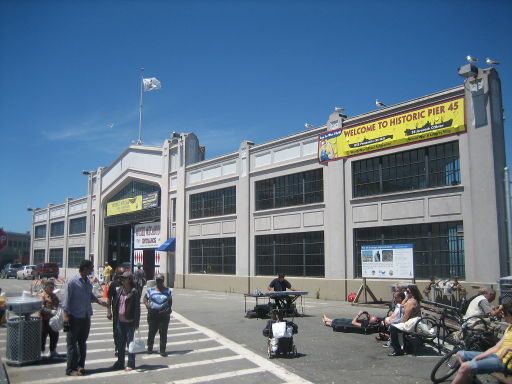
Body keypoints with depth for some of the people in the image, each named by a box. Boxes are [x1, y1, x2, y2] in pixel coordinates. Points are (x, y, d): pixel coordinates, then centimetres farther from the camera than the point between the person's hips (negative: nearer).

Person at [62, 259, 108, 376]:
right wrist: (66, 315, -15)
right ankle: (71, 369, 8)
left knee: (82, 343, 14)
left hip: (86, 317, 7)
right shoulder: (73, 282, -13)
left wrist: (99, 300, 4)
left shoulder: (88, 281, 7)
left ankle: (80, 366, 23)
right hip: (75, 317, -7)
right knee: (72, 343, 1)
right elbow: (66, 299, -13)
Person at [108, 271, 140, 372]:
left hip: (129, 322, -6)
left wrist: (136, 322, -14)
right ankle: (120, 362, 28)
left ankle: (130, 364, 15)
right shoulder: (118, 290, 4)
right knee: (120, 343, 15)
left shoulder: (134, 292, -12)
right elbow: (114, 304, 12)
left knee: (130, 343, 5)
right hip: (120, 321, 6)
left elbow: (137, 308, -12)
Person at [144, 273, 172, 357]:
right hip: (153, 314, 0)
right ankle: (150, 348, 30)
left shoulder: (167, 290, 4)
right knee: (151, 331, 10)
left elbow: (170, 301, 11)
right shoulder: (151, 290, 2)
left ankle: (162, 350, 7)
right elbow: (145, 299, 8)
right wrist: (147, 305, -10)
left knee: (163, 332, -1)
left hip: (164, 315, 0)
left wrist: (169, 308, -5)